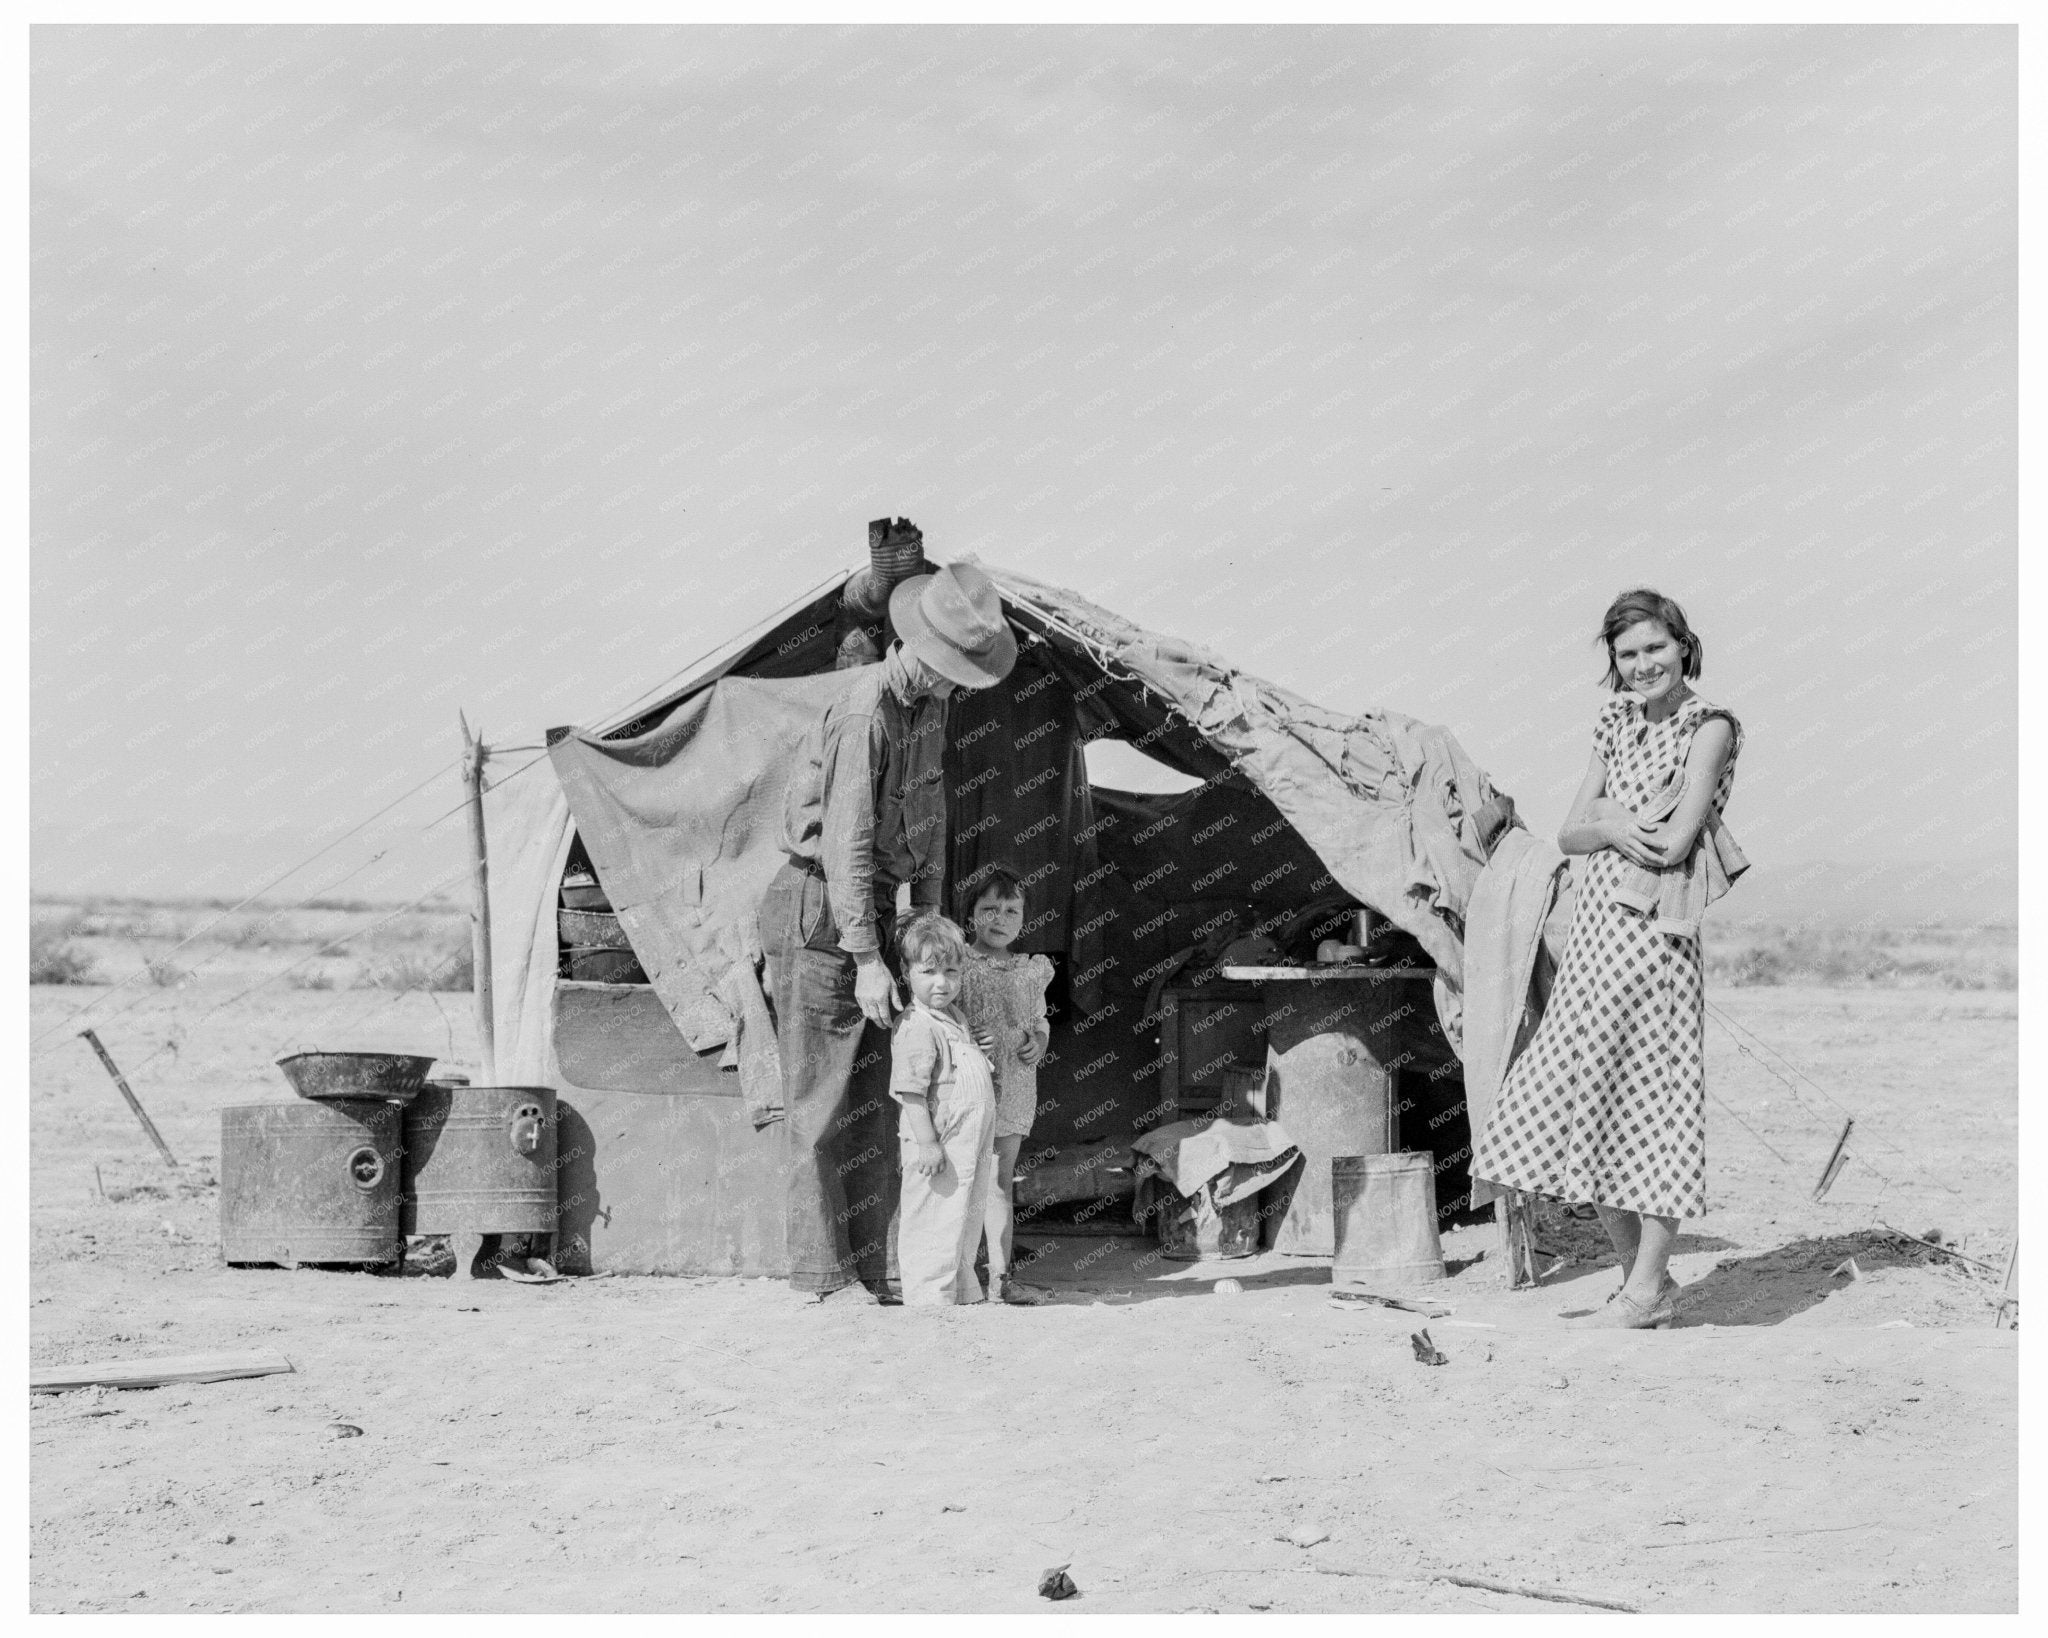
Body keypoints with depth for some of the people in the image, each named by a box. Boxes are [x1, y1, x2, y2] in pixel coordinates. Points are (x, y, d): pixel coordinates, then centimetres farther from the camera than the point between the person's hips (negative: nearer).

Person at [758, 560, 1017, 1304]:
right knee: (821, 1102, -5)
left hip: (870, 906, 9)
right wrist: (866, 960, -24)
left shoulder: (931, 700, 6)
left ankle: (869, 1268, 8)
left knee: (873, 1095, 6)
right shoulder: (865, 713, -23)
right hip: (817, 912, -9)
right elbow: (846, 843, -24)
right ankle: (825, 1275, -2)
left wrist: (928, 918, 13)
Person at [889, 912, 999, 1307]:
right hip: (939, 1148, -10)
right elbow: (911, 1092, -21)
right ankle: (930, 1301, 1)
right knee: (934, 1230, -4)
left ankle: (965, 1296, 28)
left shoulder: (957, 1018, 14)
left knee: (964, 1228, 18)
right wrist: (926, 1141, -24)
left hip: (970, 1147, 10)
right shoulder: (916, 1029, -17)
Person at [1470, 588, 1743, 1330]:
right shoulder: (1617, 725, 15)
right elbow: (1570, 834, 13)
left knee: (1654, 1093, -3)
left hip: (1656, 932, -7)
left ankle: (1649, 1285, 5)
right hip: (1595, 926, 7)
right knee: (1583, 1096, 6)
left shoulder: (1708, 727, -5)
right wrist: (1611, 828, -8)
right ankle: (1638, 1273, 17)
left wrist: (1610, 813, 0)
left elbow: (1674, 843, -14)